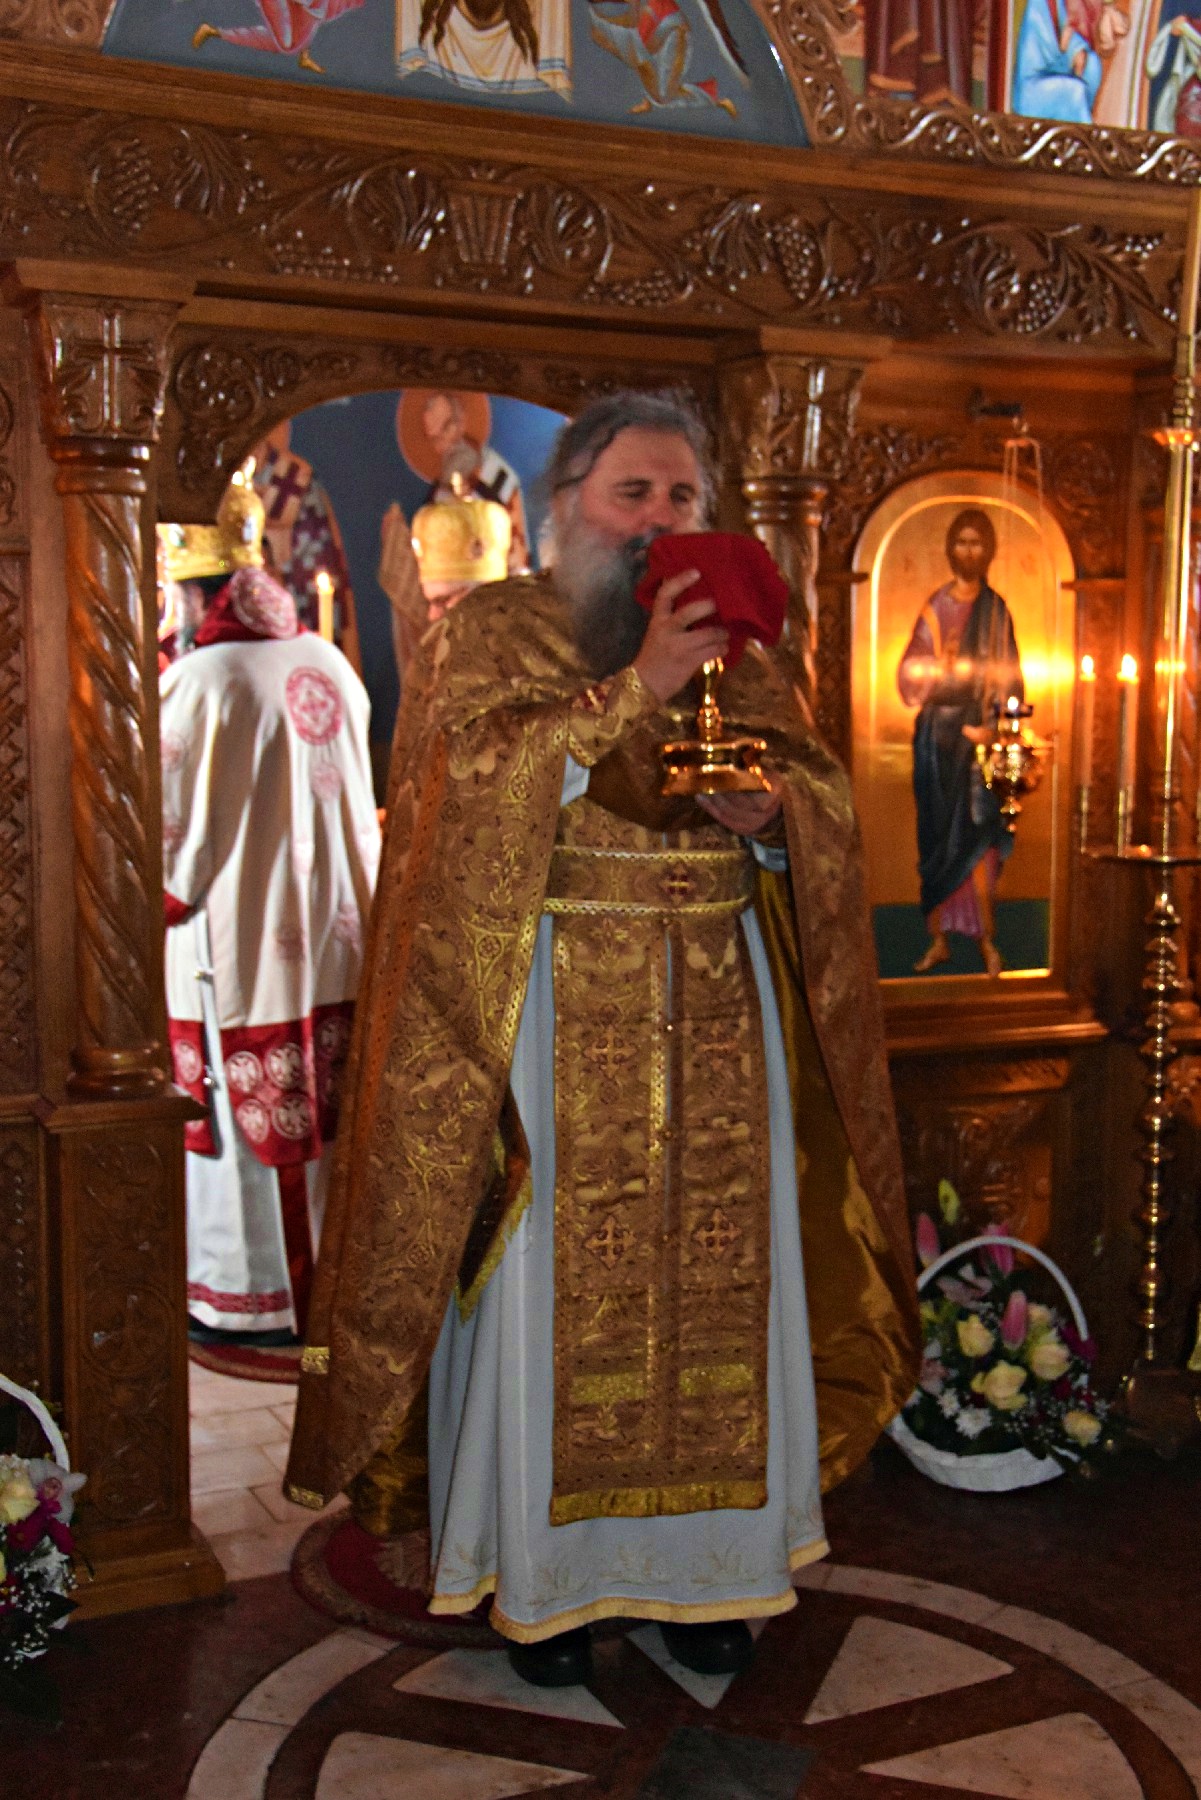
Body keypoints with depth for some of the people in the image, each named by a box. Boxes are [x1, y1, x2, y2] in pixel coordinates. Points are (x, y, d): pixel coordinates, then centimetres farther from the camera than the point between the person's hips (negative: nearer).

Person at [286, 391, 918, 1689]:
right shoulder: (489, 631, 1)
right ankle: (537, 1573, 19)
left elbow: (828, 798, 11)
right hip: (554, 1019, -4)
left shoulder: (741, 650, 13)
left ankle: (697, 1558, 23)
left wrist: (769, 805, -12)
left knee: (715, 1276, 6)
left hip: (715, 1020, 4)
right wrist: (639, 687, -21)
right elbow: (481, 783, -16)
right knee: (551, 1282, 1)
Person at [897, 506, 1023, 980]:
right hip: (938, 733, 1)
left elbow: (1009, 679, 4)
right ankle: (938, 938, 11)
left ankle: (986, 938, 6)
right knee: (937, 837, 3)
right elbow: (909, 672, 0)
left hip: (980, 736, -1)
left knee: (979, 837, -3)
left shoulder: (996, 610, 5)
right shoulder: (936, 606, 5)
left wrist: (994, 727, -10)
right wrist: (939, 667, -21)